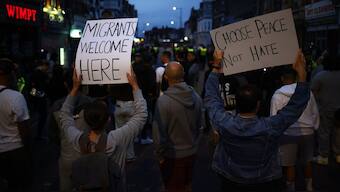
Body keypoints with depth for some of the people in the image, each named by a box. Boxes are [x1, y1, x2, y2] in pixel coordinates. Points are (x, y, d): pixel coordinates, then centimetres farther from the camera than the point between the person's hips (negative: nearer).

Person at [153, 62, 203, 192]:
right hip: (191, 152, 5)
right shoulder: (196, 97, -9)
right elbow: (199, 125, 3)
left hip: (173, 155, -4)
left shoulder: (163, 101, -24)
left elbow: (159, 133, -19)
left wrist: (160, 155, -5)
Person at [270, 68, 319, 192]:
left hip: (288, 133, -4)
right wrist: (314, 127, 21)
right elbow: (315, 112, 7)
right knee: (307, 161, 21)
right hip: (307, 131, 4)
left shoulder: (278, 94, -10)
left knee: (289, 164, 9)